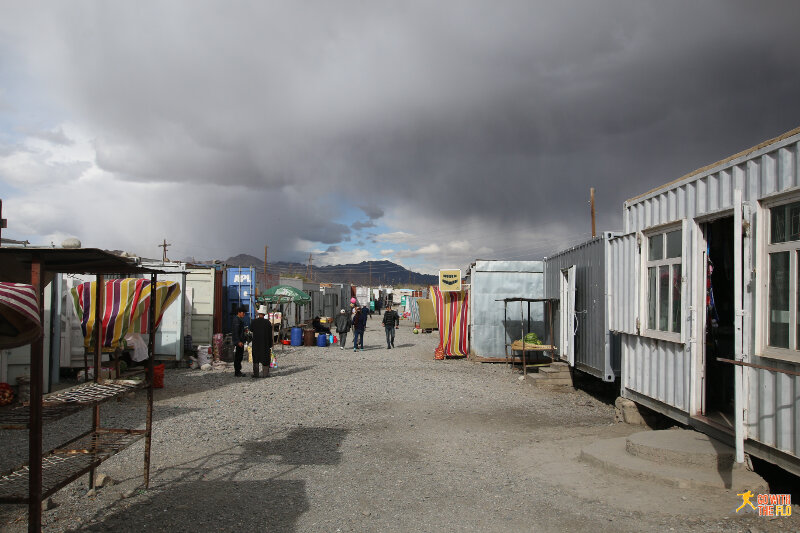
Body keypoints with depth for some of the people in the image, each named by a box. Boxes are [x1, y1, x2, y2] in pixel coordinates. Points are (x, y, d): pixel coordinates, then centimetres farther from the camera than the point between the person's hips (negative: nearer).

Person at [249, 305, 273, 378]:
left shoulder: (254, 321, -8)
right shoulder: (268, 322, -8)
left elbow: (251, 329, 11)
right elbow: (270, 335, -5)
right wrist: (270, 345, 4)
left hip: (256, 343, 1)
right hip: (265, 344, -1)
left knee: (255, 359, 11)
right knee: (265, 358, 7)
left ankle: (255, 374, 10)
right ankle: (266, 374, 7)